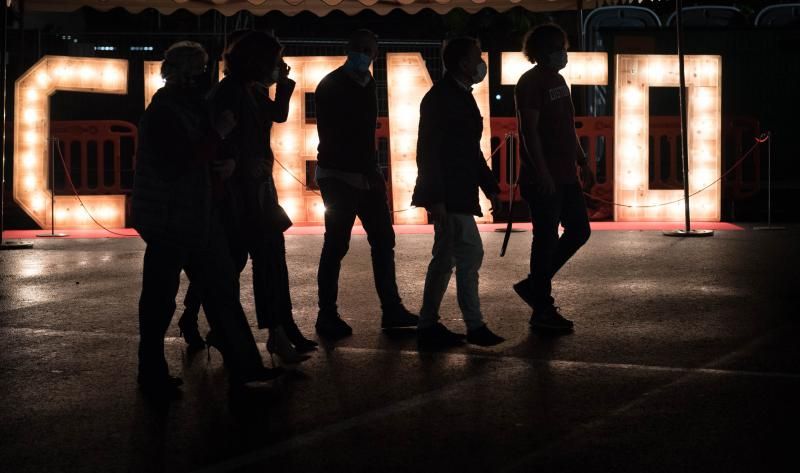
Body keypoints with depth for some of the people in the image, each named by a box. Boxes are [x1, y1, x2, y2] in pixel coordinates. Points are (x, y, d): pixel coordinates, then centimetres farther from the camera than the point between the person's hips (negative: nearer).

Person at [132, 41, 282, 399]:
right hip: (168, 222, -9)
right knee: (160, 300, 1)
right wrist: (219, 133, -22)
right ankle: (152, 376, 13)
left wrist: (225, 162, 2)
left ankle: (242, 365, 14)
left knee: (222, 288, 9)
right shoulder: (161, 114, -16)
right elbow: (178, 165, -26)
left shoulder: (192, 107, 11)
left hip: (199, 218, 9)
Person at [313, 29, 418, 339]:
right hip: (338, 175, -8)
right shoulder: (331, 86, -9)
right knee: (336, 246, -5)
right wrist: (367, 170, -18)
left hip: (366, 175, 8)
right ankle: (327, 316, 2)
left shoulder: (366, 84, 13)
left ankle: (391, 310, 13)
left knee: (383, 239, 7)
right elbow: (331, 136, -14)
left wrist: (372, 169, 6)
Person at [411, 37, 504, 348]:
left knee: (445, 258, 12)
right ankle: (474, 326, -3)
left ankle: (429, 326, 17)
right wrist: (436, 198, -22)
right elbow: (428, 151, -18)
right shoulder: (440, 97, -13)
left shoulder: (462, 96, 15)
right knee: (470, 254, -8)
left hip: (458, 192, 10)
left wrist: (491, 188, 16)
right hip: (447, 194, -10)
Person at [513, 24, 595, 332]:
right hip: (543, 179, -9)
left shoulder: (557, 80, 17)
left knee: (579, 231, 11)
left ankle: (533, 285, 21)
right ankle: (542, 311, 4)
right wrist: (542, 173, -23)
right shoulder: (531, 82, -11)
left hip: (565, 176, 9)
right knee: (546, 238, -4)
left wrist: (582, 162, 20)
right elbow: (529, 131, -18)